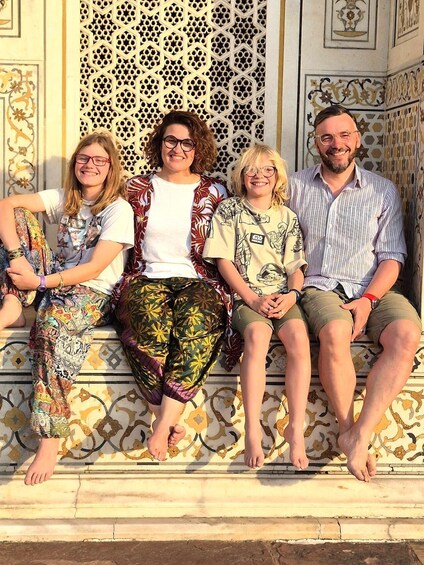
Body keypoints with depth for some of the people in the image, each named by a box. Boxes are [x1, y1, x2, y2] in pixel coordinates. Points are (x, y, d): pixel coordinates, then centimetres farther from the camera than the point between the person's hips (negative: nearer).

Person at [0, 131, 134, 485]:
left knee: (53, 321, -41)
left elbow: (93, 268, -17)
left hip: (94, 293, -6)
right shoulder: (64, 199, 9)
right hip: (54, 281, 6)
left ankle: (50, 441, -37)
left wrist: (40, 282, -22)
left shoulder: (119, 209, -7)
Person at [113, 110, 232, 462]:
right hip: (148, 279, 1)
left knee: (196, 326, -36)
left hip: (198, 281, 0)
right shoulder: (138, 188, 13)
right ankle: (171, 420, -24)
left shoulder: (214, 192, 11)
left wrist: (220, 286, -1)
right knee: (152, 327, -35)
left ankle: (163, 423, -29)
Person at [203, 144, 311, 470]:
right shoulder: (229, 210, 9)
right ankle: (253, 429, -31)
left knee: (298, 336, -29)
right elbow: (224, 261, 1)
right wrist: (253, 299, -10)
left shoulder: (287, 217, 17)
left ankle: (296, 428, -25)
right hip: (245, 296, -2)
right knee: (257, 335, -35)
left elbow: (296, 266, 14)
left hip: (282, 296, 3)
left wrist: (292, 294, -8)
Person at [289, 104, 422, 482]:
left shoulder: (383, 191, 9)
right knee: (335, 332, -35)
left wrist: (368, 300, -12)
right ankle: (347, 429, -16)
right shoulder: (296, 187, 10)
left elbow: (392, 257, 4)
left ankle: (361, 434, -27)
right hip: (320, 287, -1)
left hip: (373, 290, 1)